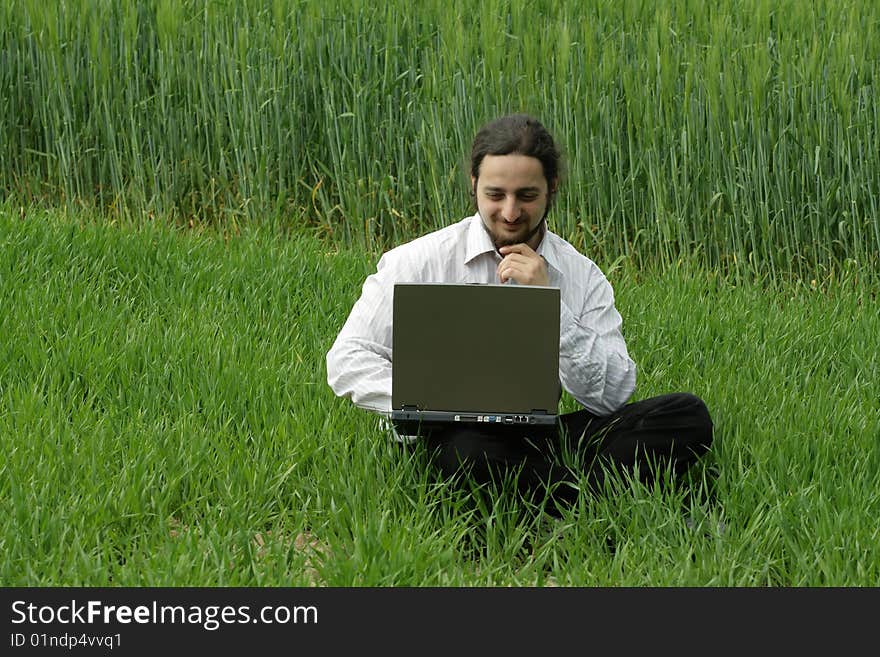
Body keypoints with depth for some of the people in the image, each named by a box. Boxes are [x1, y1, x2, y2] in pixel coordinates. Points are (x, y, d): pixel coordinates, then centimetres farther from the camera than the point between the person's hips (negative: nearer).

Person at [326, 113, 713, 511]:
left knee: (689, 416, -17)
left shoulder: (583, 278, 7)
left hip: (540, 440, 3)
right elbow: (347, 362, -4)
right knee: (468, 447, -41)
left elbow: (612, 397, -1)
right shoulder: (421, 261, 0)